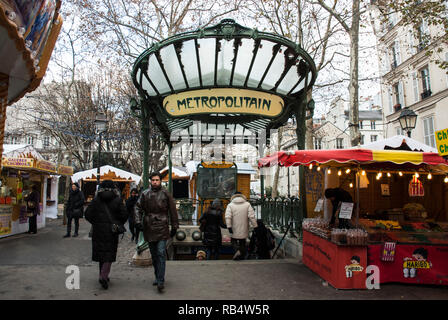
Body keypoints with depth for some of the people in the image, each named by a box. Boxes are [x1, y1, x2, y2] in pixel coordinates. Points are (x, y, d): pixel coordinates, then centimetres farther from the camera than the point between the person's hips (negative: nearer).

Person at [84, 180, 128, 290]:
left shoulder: (96, 200, -1)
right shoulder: (117, 200, -4)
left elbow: (88, 214, -2)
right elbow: (124, 215, -6)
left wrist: (95, 223, 12)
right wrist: (118, 224, 9)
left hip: (98, 231, 2)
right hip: (112, 231, -2)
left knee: (101, 252, 14)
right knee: (109, 253, 3)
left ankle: (103, 275, 24)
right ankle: (104, 276, -11)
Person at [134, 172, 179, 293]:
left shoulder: (166, 194, 1)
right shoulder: (145, 194, 7)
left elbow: (172, 210, 4)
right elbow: (138, 207, 5)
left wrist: (174, 227, 4)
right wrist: (138, 221, -11)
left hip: (162, 228, -3)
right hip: (149, 228, 3)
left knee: (161, 254, -10)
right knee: (154, 255, 13)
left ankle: (160, 281, -8)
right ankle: (158, 277, 27)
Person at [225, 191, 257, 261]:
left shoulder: (230, 205, -2)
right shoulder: (247, 204, -1)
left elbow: (228, 217, -14)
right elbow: (252, 216, -9)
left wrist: (229, 227, -15)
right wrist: (255, 226, -6)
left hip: (234, 231, -1)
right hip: (244, 231, 1)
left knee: (234, 241, 17)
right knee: (243, 243, 17)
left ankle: (237, 250, -11)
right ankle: (242, 258, 21)